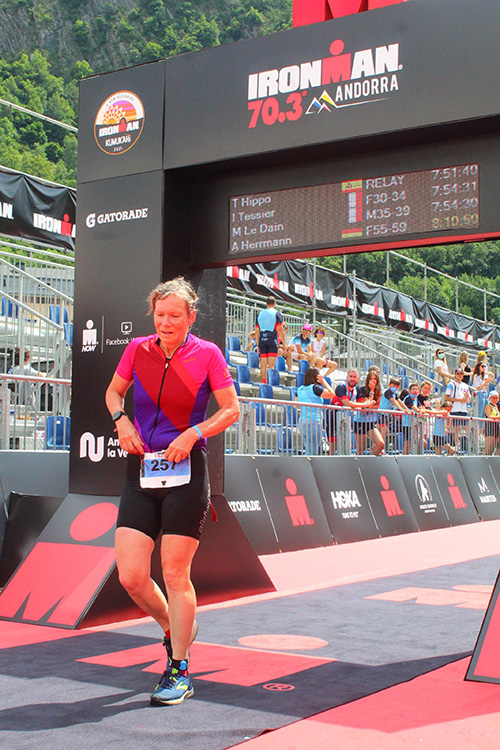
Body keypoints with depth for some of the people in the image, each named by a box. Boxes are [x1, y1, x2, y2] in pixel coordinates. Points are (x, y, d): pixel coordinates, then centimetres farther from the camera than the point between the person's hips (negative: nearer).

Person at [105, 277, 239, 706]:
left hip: (186, 472, -3)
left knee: (175, 574, -1)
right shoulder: (138, 349, 6)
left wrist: (194, 434, -12)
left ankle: (179, 671, 15)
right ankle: (174, 630, 29)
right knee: (130, 575, -2)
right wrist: (121, 420, 1)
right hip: (141, 472, 4)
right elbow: (114, 392, 21)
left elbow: (231, 410, 2)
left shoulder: (207, 354, -3)